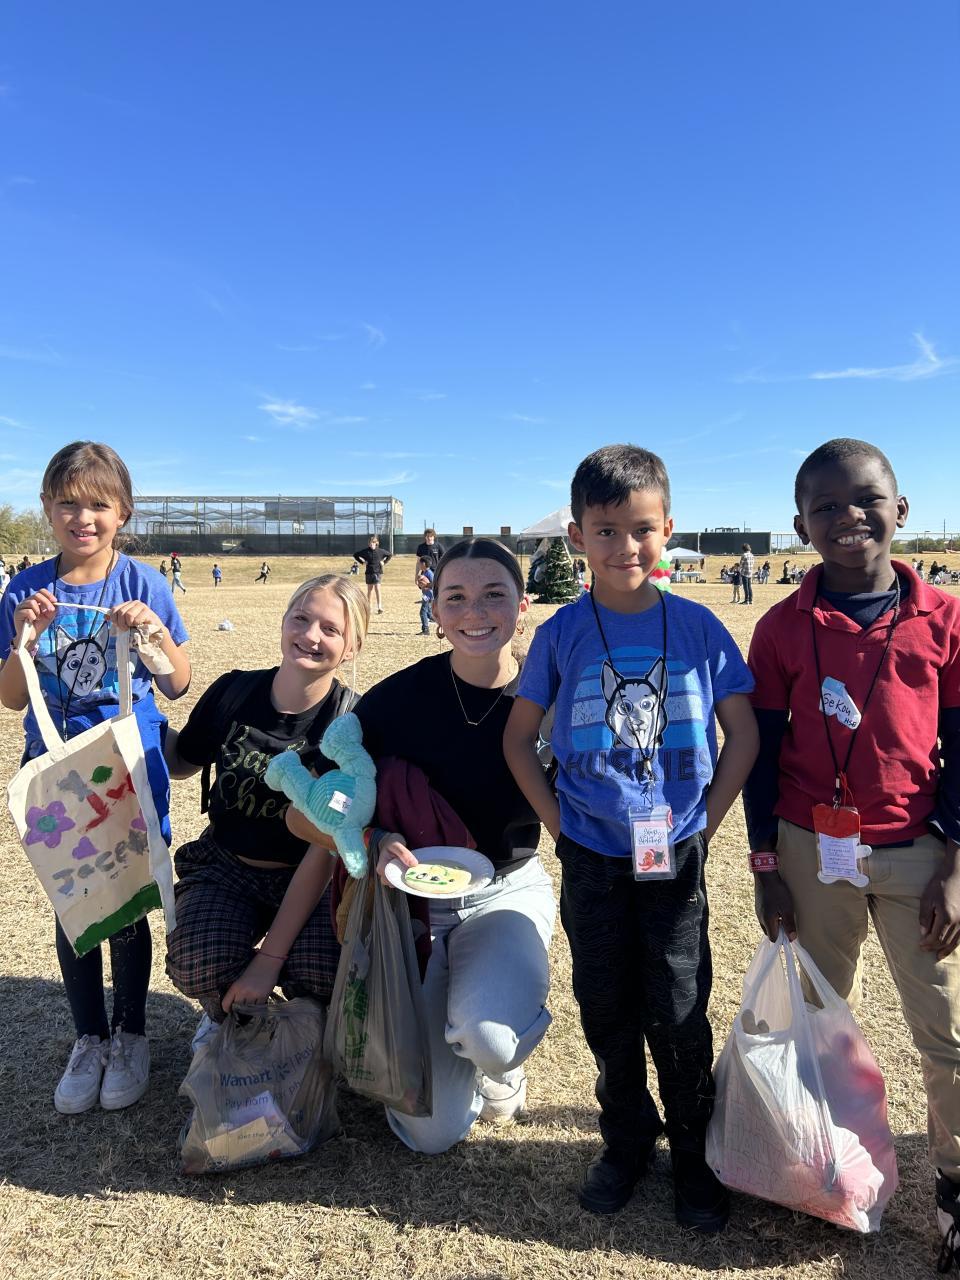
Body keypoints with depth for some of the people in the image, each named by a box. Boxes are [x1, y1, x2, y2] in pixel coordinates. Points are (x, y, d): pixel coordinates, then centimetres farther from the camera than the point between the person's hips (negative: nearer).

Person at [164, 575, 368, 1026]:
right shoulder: (233, 691, -7)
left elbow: (327, 845, -18)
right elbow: (180, 763, 11)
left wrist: (271, 956, -21)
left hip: (308, 877, -2)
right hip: (225, 866, 2)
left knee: (327, 976, -29)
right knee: (202, 970, -28)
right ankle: (228, 1019, 12)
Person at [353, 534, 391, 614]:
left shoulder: (380, 551, -2)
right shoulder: (365, 551, -2)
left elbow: (390, 555, 12)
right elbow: (355, 555, 9)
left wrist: (384, 562, 1)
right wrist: (362, 562, 0)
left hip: (378, 572, -1)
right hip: (369, 572, 2)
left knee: (377, 589, -13)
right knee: (369, 590, 11)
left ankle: (379, 607, -16)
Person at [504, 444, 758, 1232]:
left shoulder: (698, 627, -4)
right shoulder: (562, 633, -5)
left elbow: (743, 733, 3)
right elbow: (519, 737, 4)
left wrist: (707, 821, -4)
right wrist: (556, 820, -3)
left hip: (675, 858, -1)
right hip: (591, 860, 1)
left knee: (678, 1016, 10)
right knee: (606, 1011, 16)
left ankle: (695, 1153, 34)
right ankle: (626, 1140, 40)